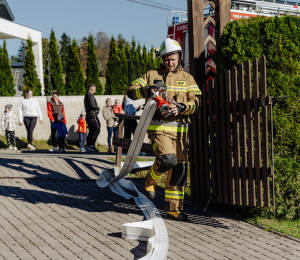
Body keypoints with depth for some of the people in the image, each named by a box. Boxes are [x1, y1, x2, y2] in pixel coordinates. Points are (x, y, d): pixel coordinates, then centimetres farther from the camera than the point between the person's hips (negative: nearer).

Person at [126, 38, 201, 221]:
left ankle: (174, 208, 12)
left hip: (180, 128, 3)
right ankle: (150, 181, 8)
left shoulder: (187, 78, 12)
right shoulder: (152, 75, 8)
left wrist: (181, 108, -18)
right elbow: (131, 91, 4)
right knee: (168, 159, -24)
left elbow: (195, 102, 3)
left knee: (180, 168, 2)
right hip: (158, 126, -3)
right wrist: (147, 90, -17)